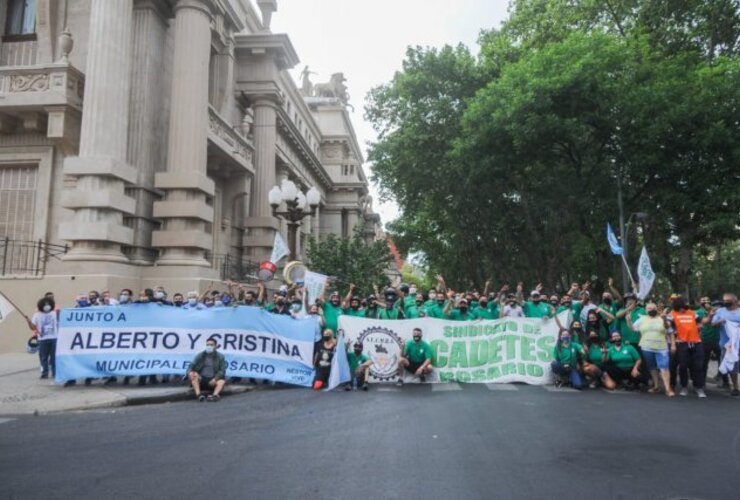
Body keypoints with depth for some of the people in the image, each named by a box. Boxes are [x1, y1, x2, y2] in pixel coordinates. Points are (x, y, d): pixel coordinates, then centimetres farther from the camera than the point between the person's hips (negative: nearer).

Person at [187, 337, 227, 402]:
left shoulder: (220, 357, 3)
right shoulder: (200, 355, 6)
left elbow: (222, 370, -3)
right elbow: (191, 367, 3)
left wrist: (215, 379, -19)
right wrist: (190, 372, -21)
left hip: (213, 380, -1)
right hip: (201, 379, 1)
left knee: (222, 381, -30)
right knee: (193, 375, -28)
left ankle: (215, 395, -55)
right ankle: (198, 394, -41)